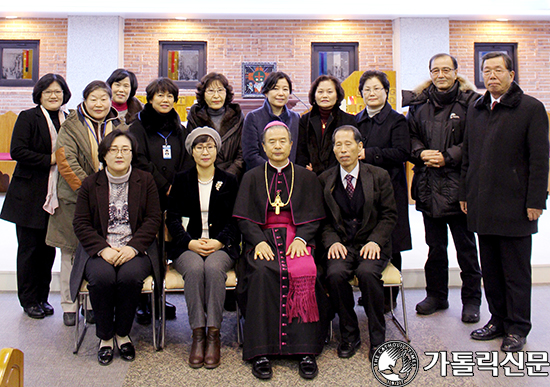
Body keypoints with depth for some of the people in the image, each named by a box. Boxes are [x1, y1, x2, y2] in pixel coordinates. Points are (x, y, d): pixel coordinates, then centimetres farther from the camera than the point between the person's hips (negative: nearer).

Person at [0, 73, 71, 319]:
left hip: (56, 196, 4)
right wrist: (49, 160, -15)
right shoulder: (28, 117, -3)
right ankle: (29, 300, 17)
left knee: (49, 248, 10)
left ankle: (42, 297, 23)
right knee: (29, 248, 4)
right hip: (30, 196, -4)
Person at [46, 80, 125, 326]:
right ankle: (69, 306, 18)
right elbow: (66, 162, -10)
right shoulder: (71, 127, 0)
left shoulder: (120, 128, 9)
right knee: (70, 253, 6)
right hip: (75, 199, -1)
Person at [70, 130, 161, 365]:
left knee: (131, 275, -31)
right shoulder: (90, 184, 9)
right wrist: (103, 249, -13)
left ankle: (123, 334, -6)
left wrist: (133, 247, -14)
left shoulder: (145, 181, 8)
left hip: (135, 248, 0)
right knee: (101, 277, -30)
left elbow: (153, 219, 2)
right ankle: (105, 336, -6)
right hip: (99, 250, 1)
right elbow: (80, 223, 3)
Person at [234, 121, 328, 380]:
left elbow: (313, 217, 8)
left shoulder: (306, 177, 15)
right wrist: (259, 241, -12)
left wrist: (301, 239, -12)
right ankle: (260, 351, -25)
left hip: (296, 238, 0)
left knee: (304, 273, -31)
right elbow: (245, 218, 6)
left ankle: (306, 351, -24)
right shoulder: (252, 177, 15)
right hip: (262, 239, 0)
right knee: (262, 272, -32)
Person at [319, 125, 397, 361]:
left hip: (371, 244, -1)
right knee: (335, 274, -29)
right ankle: (349, 334, -6)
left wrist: (375, 240, -12)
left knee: (367, 272, -32)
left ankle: (377, 337, -11)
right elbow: (323, 219, 9)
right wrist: (332, 241, -10)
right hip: (341, 244, 1)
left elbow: (389, 215, 4)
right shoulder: (325, 180, 9)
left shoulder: (379, 176, 5)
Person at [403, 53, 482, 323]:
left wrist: (447, 157, -15)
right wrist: (421, 153, -7)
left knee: (465, 245, 5)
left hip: (459, 185, -4)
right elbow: (410, 135, 12)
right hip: (428, 186, 4)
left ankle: (471, 299, 20)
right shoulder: (419, 103, 10)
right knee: (435, 245, 14)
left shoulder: (471, 102, -3)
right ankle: (436, 295, 28)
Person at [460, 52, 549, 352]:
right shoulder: (475, 110, 13)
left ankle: (517, 328, 18)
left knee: (516, 271, 5)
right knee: (490, 269, 13)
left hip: (514, 205, -5)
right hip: (483, 206, 5)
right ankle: (498, 320, 27)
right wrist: (465, 193, 12)